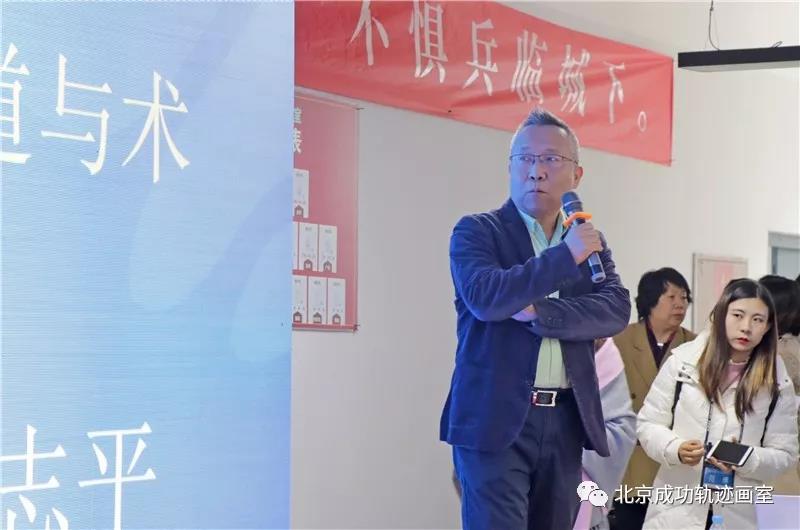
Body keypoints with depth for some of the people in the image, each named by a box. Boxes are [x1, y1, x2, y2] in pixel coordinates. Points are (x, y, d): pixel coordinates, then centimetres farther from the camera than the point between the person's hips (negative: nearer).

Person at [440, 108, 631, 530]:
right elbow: (484, 297, -18)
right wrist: (565, 255, -18)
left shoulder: (590, 242, 13)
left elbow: (617, 310, -2)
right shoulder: (476, 231, 0)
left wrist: (539, 312, -16)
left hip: (565, 422, 5)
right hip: (496, 420, -5)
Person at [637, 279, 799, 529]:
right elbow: (647, 424, 3)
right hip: (675, 510, -1)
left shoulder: (777, 382, 1)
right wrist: (674, 449, -17)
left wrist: (746, 459, -17)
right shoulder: (682, 361, -3)